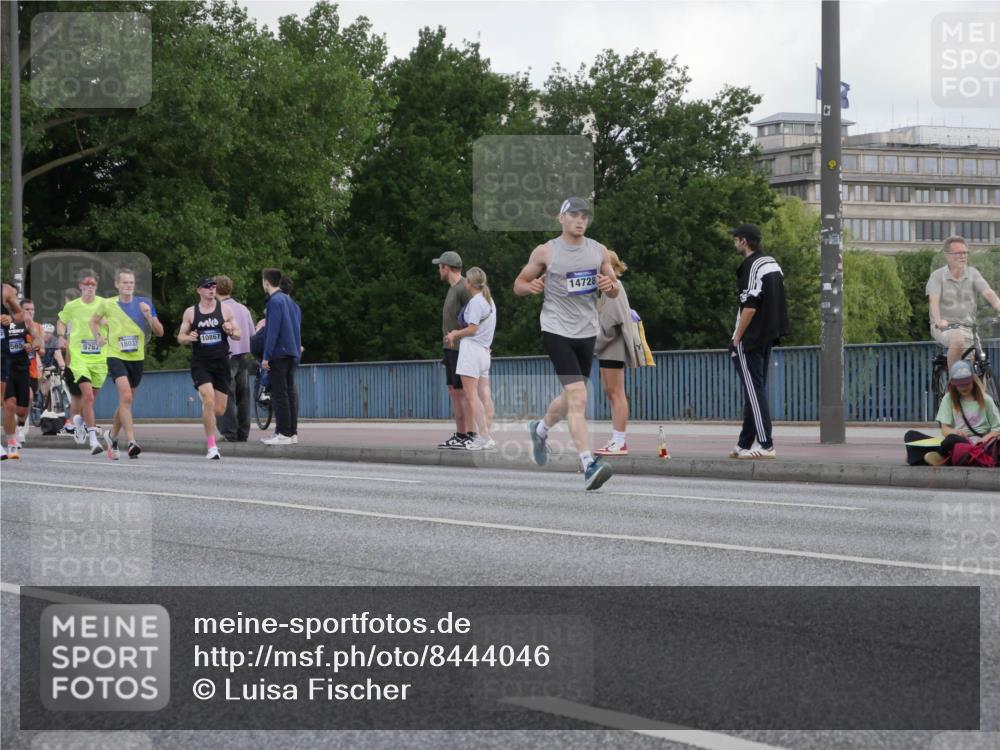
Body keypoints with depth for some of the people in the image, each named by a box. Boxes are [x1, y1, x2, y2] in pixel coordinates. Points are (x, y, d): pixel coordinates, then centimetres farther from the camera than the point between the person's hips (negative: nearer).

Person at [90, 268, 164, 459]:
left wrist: (149, 316, -15)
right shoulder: (108, 304, 0)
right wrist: (99, 338, 3)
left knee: (126, 401, 13)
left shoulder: (143, 304, 2)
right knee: (126, 396, -22)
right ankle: (131, 442, -29)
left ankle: (113, 438, 34)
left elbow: (159, 332, 1)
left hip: (137, 358, 3)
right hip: (116, 356, -3)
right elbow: (93, 320, 20)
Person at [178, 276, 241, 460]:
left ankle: (206, 413, 42)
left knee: (219, 410, 2)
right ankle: (212, 447, -16)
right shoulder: (190, 312, 4)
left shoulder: (224, 310, 5)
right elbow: (180, 336, 10)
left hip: (221, 362, 2)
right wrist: (188, 338, -13)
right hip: (200, 363, -2)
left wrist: (231, 331, -14)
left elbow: (238, 334, 9)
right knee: (209, 400, -21)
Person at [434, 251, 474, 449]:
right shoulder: (453, 288, 17)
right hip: (451, 349, 10)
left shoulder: (463, 289, -13)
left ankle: (470, 435, -10)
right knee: (453, 391, 10)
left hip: (462, 349, -10)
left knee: (463, 392, -10)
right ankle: (459, 434, 13)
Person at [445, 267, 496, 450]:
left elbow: (472, 329, -13)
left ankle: (483, 436, -16)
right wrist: (457, 333, 13)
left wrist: (454, 334, 2)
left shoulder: (475, 301, -10)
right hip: (484, 350, 9)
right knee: (484, 394, 5)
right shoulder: (489, 301, 19)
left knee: (470, 394, -10)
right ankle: (488, 436, 2)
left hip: (471, 348, -9)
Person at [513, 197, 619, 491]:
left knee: (572, 398, 18)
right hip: (557, 331, -5)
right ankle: (589, 466, -22)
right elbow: (518, 284, 6)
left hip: (587, 332, 5)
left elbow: (616, 290, 14)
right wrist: (531, 286, -17)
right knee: (578, 396, -18)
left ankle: (540, 428, 49)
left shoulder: (599, 251, 8)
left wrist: (610, 285, -9)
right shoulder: (545, 252, -3)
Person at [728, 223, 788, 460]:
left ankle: (766, 445, -11)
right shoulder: (773, 264, 13)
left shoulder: (752, 267, -15)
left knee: (754, 391, -8)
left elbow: (749, 307, -21)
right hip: (768, 338, 9)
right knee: (755, 391, 12)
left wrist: (737, 339, -14)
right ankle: (744, 445, 18)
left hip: (750, 340, -9)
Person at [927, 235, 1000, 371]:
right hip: (944, 328, -4)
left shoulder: (973, 274, 3)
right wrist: (938, 321, -41)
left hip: (967, 327, 4)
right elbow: (934, 300, -21)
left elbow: (988, 294, -12)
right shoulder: (937, 276, -5)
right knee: (958, 340, -35)